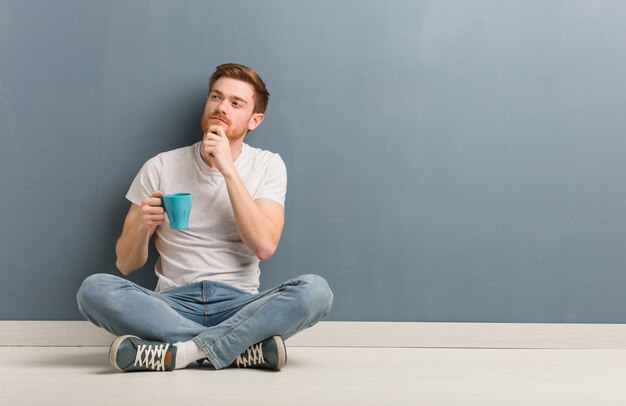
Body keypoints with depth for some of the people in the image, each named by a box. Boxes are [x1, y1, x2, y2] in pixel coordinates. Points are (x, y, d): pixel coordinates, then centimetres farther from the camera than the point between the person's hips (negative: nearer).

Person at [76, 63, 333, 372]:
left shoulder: (267, 166, 6)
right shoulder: (160, 168, 7)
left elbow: (264, 246, -10)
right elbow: (126, 264, 7)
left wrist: (227, 168, -12)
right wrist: (142, 225, -15)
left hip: (239, 304, 0)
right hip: (173, 305, 1)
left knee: (315, 289, -28)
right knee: (94, 289, -27)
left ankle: (176, 353, -29)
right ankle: (244, 349, -25)